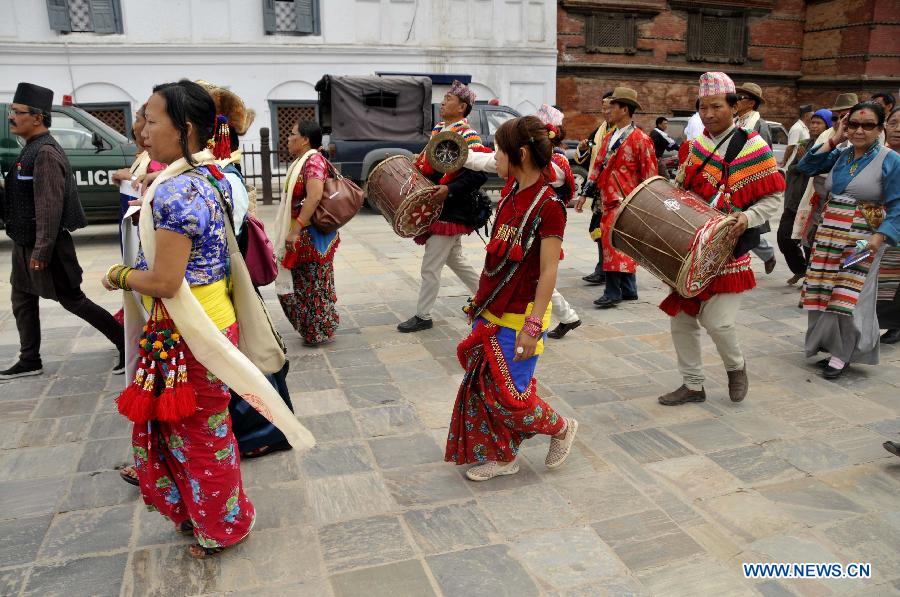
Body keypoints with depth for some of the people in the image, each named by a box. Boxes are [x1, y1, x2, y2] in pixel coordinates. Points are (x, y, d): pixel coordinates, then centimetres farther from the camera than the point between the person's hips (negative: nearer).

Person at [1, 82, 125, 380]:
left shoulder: (45, 153, -20)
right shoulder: (31, 149, 11)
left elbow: (50, 208, -24)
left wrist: (41, 251, -23)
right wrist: (28, 248, 18)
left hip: (43, 246, -10)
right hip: (25, 244, 10)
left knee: (72, 300, -2)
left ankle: (126, 344, 6)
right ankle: (29, 360, 27)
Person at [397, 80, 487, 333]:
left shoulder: (468, 136, -14)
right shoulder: (438, 130, 12)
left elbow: (479, 174, -22)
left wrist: (450, 189, -29)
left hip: (451, 211, -9)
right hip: (436, 208, 9)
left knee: (430, 267, -2)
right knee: (455, 259, 20)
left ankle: (423, 316, 10)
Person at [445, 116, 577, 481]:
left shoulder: (548, 206, -18)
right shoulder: (511, 192, 6)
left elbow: (548, 272, -19)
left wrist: (533, 327, -20)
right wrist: (481, 300, 16)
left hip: (519, 317, -8)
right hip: (492, 311, 8)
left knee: (509, 392, 0)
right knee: (483, 386, 12)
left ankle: (561, 428, 27)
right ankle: (502, 456, 29)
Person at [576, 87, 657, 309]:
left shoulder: (640, 139, -7)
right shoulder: (609, 138, 16)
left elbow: (650, 174, -7)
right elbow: (598, 167, 19)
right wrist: (585, 195, 14)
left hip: (625, 202, -7)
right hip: (609, 201, 8)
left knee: (613, 241, -15)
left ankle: (613, 292, -11)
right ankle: (628, 290, 20)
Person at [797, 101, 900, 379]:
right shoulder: (840, 155, 7)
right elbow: (807, 166, 4)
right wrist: (835, 139, -1)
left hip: (862, 240, -5)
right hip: (829, 234, 5)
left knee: (848, 295, -3)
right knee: (824, 291, 7)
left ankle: (842, 354, 9)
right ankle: (830, 345, 22)